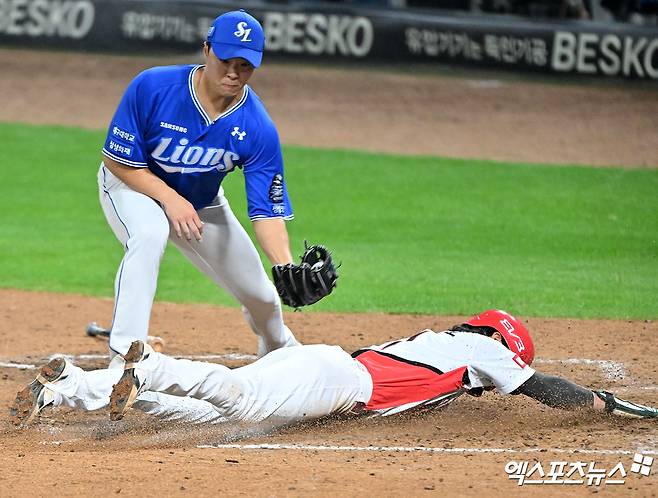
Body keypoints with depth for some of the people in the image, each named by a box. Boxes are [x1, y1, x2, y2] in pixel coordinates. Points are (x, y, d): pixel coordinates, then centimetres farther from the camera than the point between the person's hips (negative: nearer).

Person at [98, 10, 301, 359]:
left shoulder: (258, 129, -26)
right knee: (149, 234, -38)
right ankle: (125, 354, -36)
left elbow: (267, 209, -26)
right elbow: (117, 160, -22)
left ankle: (278, 349, 47)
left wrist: (286, 267, -42)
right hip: (132, 185, -3)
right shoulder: (152, 88, -31)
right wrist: (171, 199, -32)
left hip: (201, 203, 3)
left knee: (260, 295, 9)